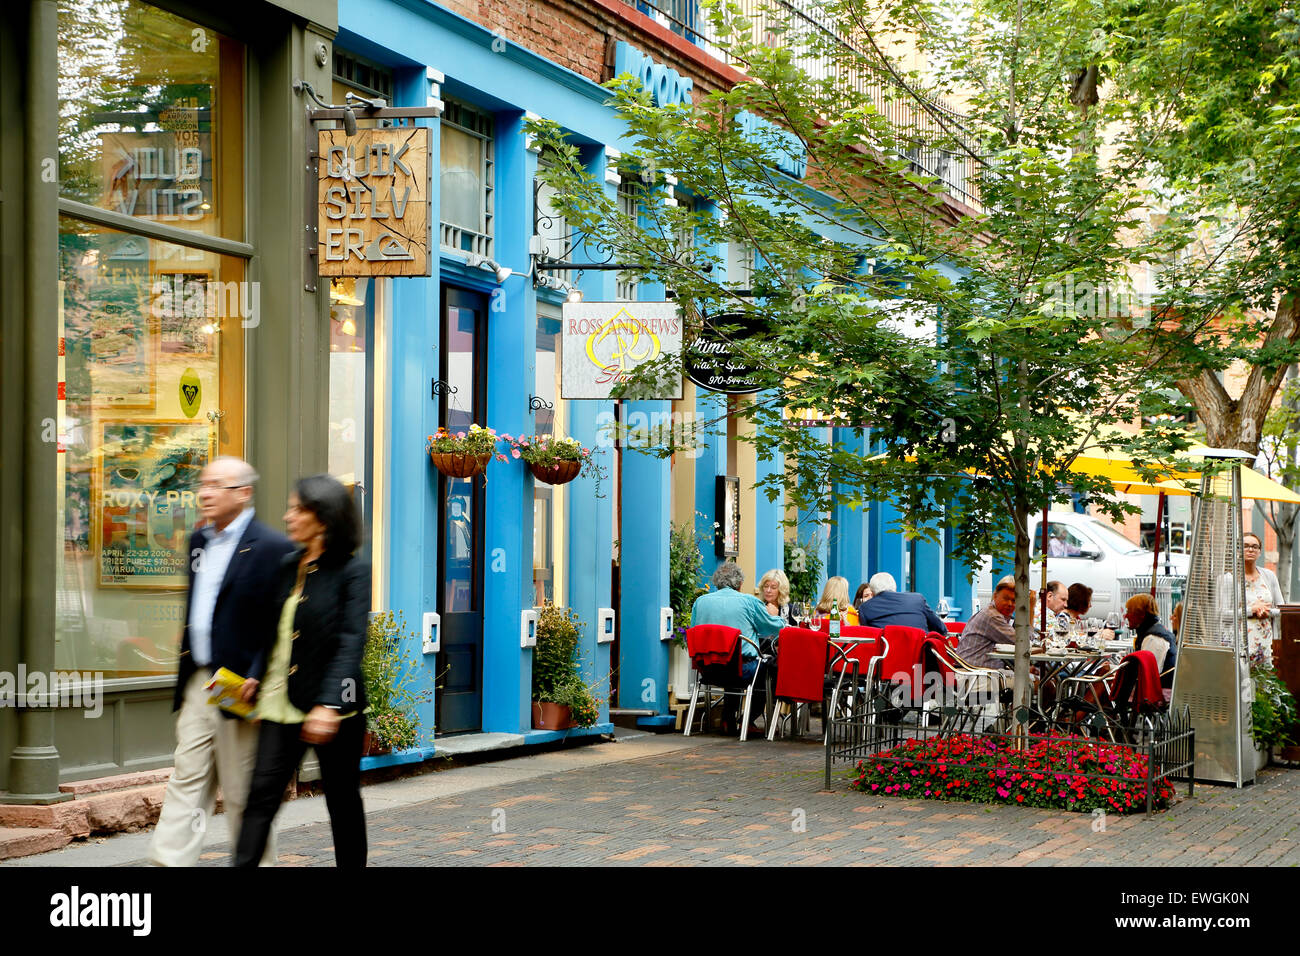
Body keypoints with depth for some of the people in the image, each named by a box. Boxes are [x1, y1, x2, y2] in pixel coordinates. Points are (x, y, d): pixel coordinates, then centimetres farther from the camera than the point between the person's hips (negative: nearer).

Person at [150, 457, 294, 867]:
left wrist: (256, 679, -21)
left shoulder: (271, 548, -11)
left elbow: (282, 628, -14)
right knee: (186, 782, 5)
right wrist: (185, 676, 19)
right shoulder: (198, 541, 13)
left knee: (243, 794, 2)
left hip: (239, 689, -7)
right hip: (197, 686, 7)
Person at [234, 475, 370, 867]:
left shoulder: (353, 571, -9)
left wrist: (329, 705, -24)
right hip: (282, 702, 5)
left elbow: (351, 643, -17)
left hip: (333, 707, -5)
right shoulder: (288, 566, 10)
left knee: (343, 801, 8)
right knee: (261, 794, -3)